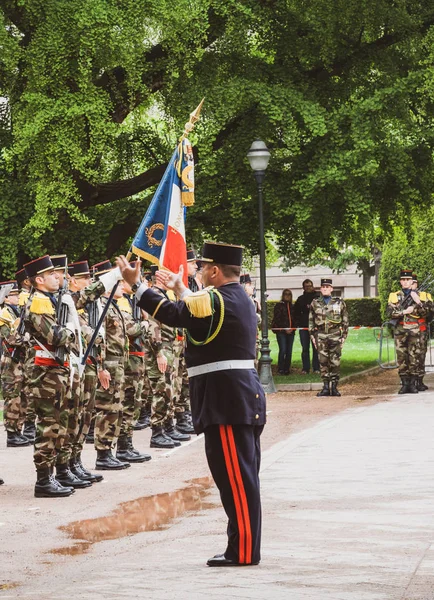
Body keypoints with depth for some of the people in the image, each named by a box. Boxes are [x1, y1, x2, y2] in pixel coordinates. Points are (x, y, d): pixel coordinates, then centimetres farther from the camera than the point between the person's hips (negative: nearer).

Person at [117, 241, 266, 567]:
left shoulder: (216, 300, -14)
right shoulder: (240, 299, 16)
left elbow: (172, 314, -18)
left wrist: (137, 284, -12)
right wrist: (180, 289, 38)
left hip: (226, 399, -10)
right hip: (245, 396, 10)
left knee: (235, 476, -8)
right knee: (241, 475, 12)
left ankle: (243, 551, -6)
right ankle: (244, 546, 17)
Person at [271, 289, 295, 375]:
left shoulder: (292, 306, 16)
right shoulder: (279, 305, 2)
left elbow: (294, 319, 17)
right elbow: (277, 319, -4)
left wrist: (292, 328, -1)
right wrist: (285, 329, -10)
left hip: (291, 332, 5)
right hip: (281, 331, -5)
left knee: (289, 351, 2)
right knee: (283, 350, -13)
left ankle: (287, 369, 7)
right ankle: (280, 369, -8)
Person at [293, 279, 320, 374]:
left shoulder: (318, 298, 2)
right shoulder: (300, 299, 11)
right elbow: (296, 313, 17)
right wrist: (298, 323, 4)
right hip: (303, 327, 2)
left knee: (316, 348, -1)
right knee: (305, 349, 4)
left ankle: (316, 368, 3)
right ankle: (305, 368, 7)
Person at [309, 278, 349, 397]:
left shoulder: (339, 302, 6)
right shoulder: (315, 303, 9)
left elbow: (345, 320, 9)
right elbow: (311, 320, 13)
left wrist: (344, 335, 2)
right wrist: (312, 336, 6)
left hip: (335, 336, -1)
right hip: (321, 336, 1)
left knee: (335, 362, -1)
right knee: (323, 362, -1)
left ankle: (334, 387, 5)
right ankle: (326, 387, 4)